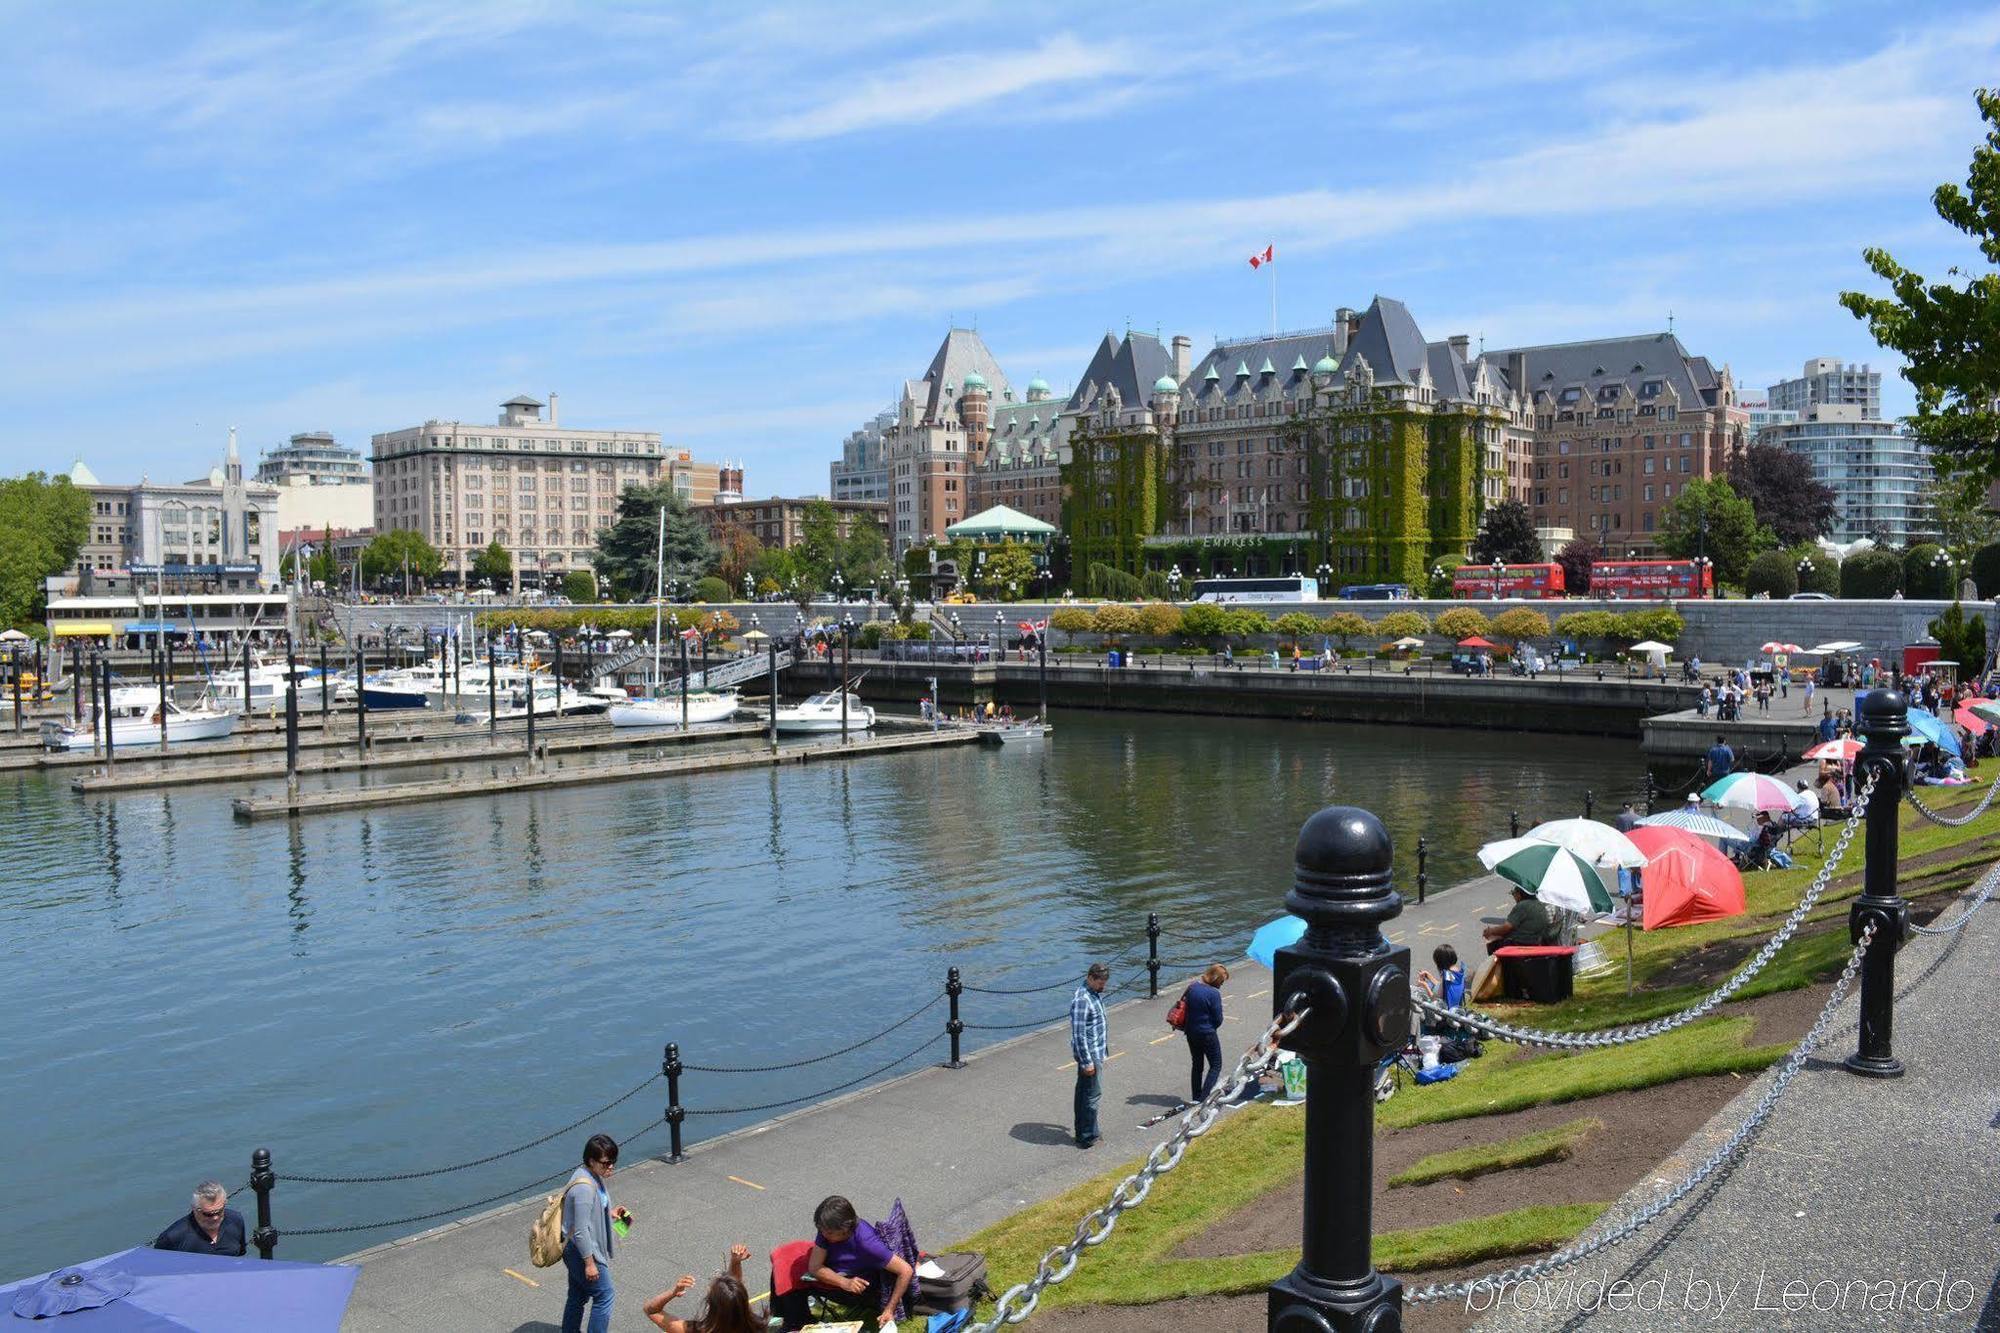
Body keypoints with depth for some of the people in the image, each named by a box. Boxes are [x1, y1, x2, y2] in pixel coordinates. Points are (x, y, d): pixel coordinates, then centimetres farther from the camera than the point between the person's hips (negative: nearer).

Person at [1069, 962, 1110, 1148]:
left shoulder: (1096, 994, 7)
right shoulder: (1081, 1000, -24)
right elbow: (1079, 1035, -24)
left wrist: (1102, 1053, 22)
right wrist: (1087, 1062, -22)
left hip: (1096, 1052, 10)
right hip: (1089, 1055, -10)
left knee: (1083, 1091, 16)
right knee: (1092, 1094, -2)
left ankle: (1082, 1133, 25)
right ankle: (1087, 1137, 6)